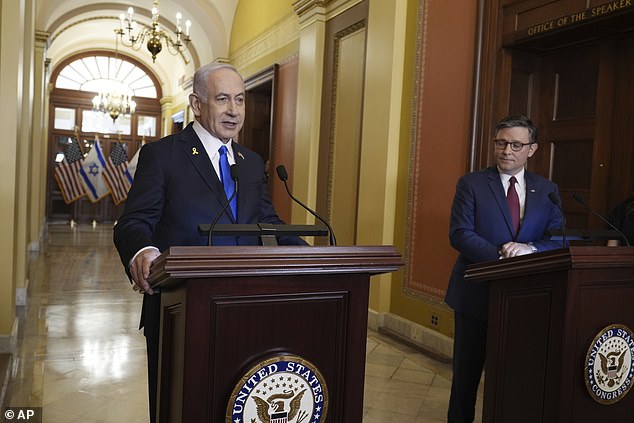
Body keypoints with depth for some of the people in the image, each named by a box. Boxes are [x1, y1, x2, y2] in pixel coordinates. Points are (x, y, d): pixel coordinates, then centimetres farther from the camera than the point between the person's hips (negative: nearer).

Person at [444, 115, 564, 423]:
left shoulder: (547, 190, 7)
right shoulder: (471, 183, -2)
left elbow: (560, 240, 0)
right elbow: (459, 234, -12)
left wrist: (530, 248, -21)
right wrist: (502, 256, -24)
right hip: (477, 293, -2)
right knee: (467, 370, 12)